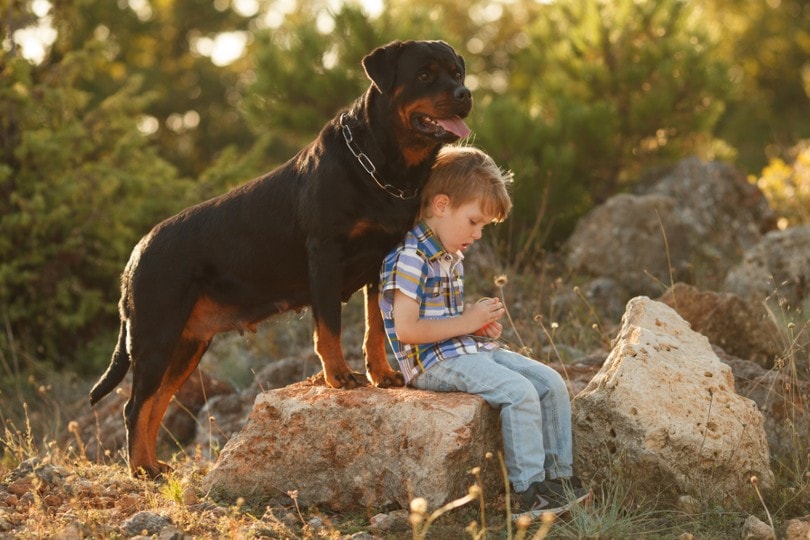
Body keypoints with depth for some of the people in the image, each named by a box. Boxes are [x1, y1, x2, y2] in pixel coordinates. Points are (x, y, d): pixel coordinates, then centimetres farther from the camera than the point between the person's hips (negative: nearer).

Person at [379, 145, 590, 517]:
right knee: (520, 393, -26)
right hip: (433, 362, -10)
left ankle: (559, 476, 6)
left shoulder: (451, 255, 16)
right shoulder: (410, 257, -17)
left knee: (551, 383, 0)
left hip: (468, 349, 10)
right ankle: (527, 492, -20)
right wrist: (466, 323, -17)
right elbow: (406, 330, -24)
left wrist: (479, 321, 6)